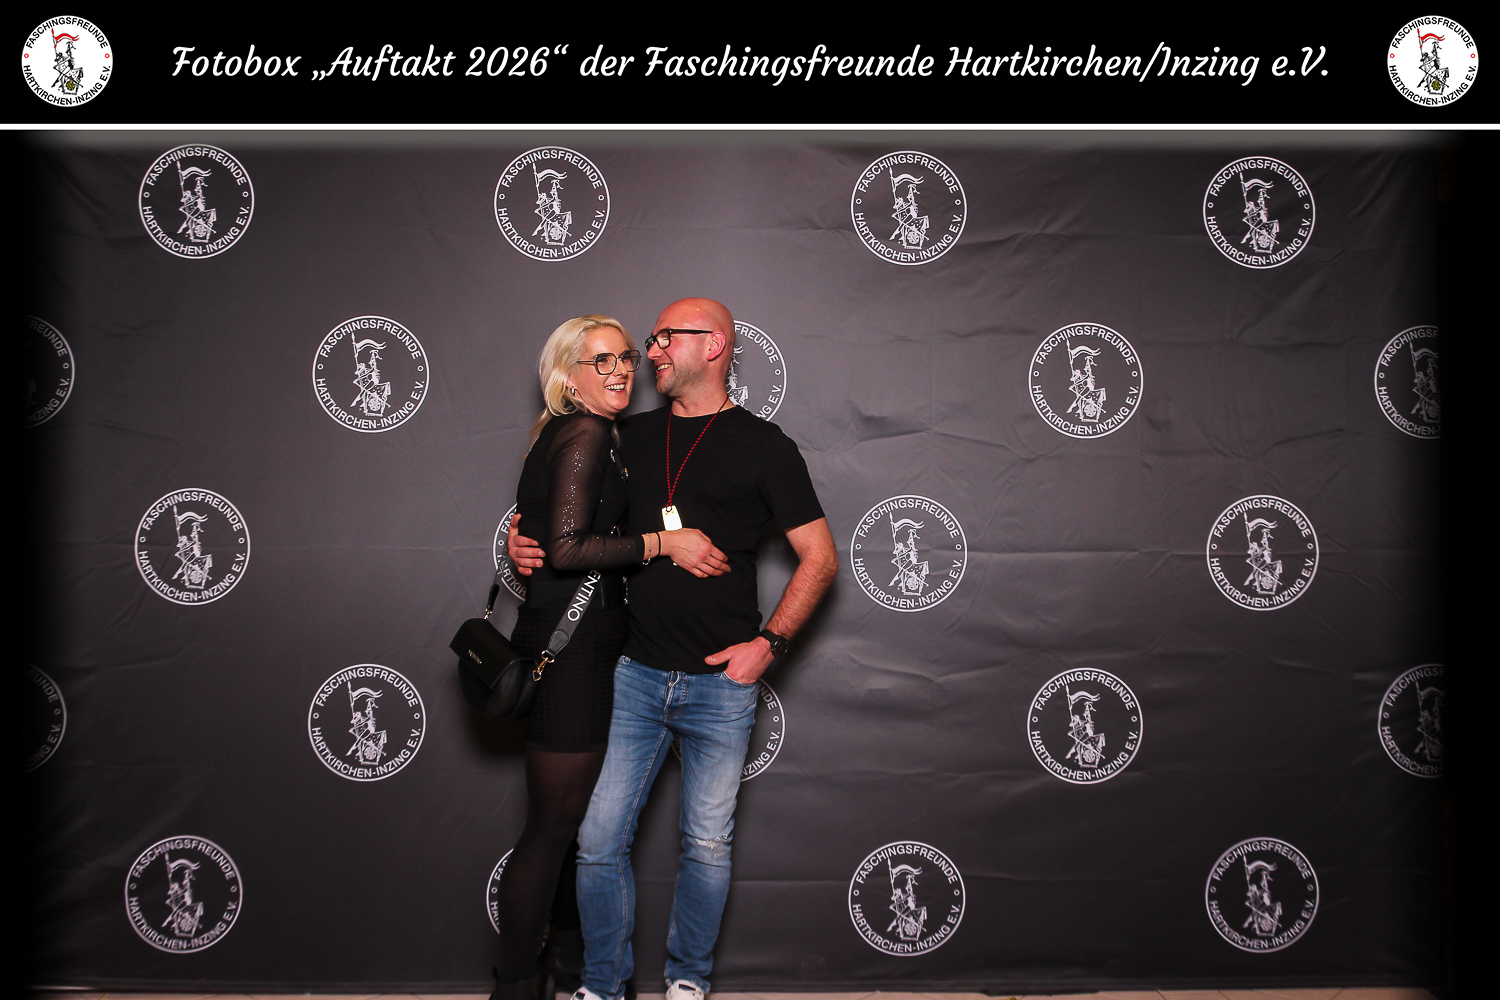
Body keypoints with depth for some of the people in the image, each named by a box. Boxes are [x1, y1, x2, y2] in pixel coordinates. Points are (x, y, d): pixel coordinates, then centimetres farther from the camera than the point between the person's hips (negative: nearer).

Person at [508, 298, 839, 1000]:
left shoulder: (761, 445, 0)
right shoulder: (631, 436, 11)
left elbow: (819, 557, 0)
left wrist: (769, 643, -8)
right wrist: (523, 538, 2)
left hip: (721, 681, -3)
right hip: (637, 672, 3)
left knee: (707, 844, 8)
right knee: (599, 839, 3)